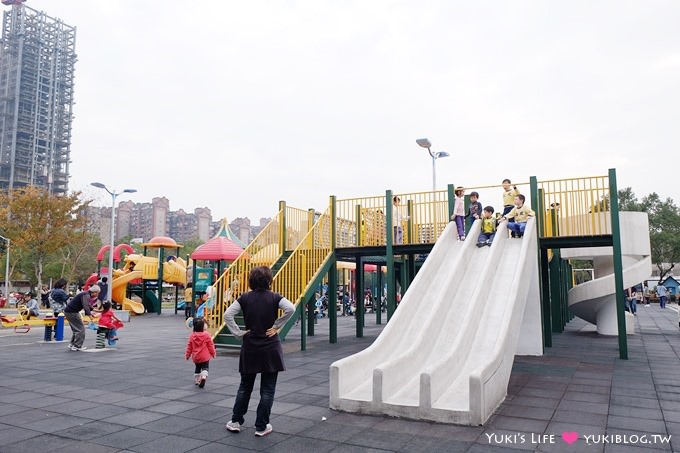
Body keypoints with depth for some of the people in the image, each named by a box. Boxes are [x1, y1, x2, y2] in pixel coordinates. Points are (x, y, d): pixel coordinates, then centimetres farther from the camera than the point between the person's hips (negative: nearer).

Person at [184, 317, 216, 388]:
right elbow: (210, 345, -6)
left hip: (195, 357, 4)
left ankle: (197, 380, 28)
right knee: (205, 368, 2)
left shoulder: (192, 335, -2)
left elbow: (189, 346, 5)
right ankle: (203, 377, -25)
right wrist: (213, 353, 9)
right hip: (205, 357, -4)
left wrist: (187, 355, 18)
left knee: (197, 368, 23)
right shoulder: (206, 335, -12)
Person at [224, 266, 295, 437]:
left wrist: (238, 333, -3)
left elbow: (227, 315, -8)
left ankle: (236, 421, 25)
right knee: (267, 389, 8)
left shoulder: (244, 298, 0)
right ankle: (261, 427, 13)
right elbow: (290, 308, -22)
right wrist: (276, 326, -12)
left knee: (245, 386, 19)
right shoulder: (274, 297, -6)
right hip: (270, 348, -2)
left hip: (249, 348, 3)